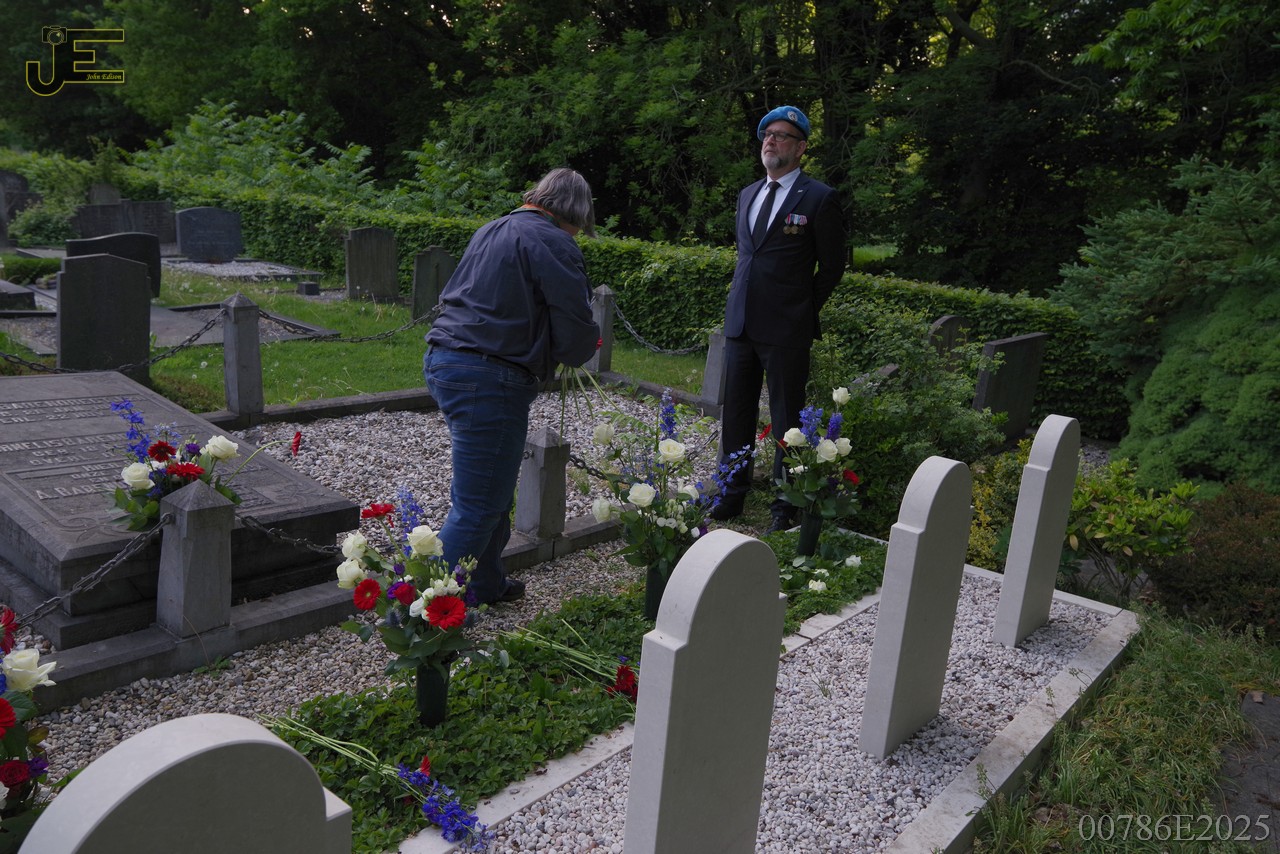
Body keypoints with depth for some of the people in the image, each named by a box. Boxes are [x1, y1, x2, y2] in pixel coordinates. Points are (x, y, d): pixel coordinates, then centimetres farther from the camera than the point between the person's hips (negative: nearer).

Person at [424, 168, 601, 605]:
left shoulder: (490, 230, 19)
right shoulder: (554, 245, -9)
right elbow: (577, 338, -13)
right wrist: (588, 343, 12)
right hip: (487, 377, -10)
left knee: (490, 488, 22)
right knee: (478, 506, -2)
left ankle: (486, 585, 35)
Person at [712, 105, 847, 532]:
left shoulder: (819, 199, -4)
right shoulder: (747, 195, 16)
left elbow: (832, 266, 0)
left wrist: (801, 312, 1)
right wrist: (739, 303, 15)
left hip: (786, 331, -6)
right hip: (740, 323, 6)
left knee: (787, 420, 2)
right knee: (736, 414, 12)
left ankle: (785, 507, 13)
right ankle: (731, 494, 24)